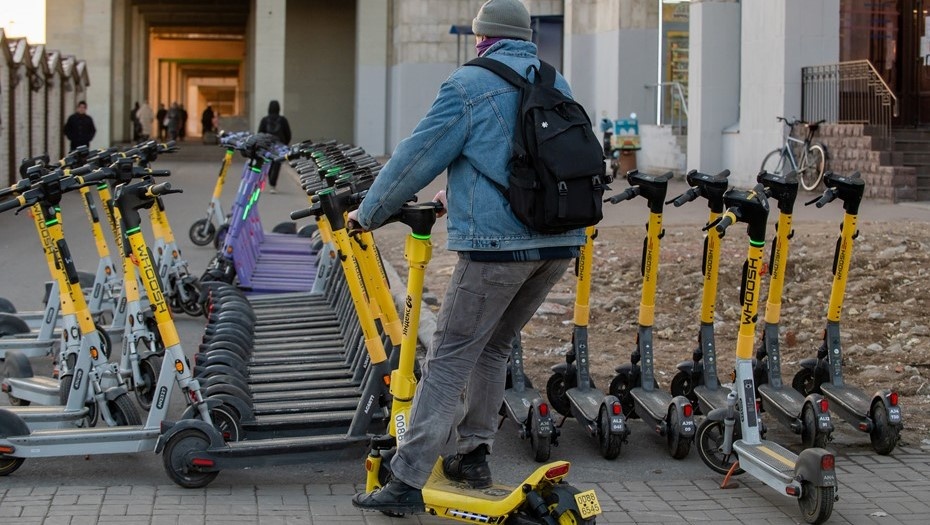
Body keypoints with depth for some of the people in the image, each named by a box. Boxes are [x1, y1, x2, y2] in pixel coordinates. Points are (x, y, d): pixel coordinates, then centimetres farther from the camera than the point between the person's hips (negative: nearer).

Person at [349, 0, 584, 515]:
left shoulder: (468, 86, -4)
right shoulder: (557, 85, 17)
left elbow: (415, 159, -3)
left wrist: (368, 213, 10)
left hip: (497, 244, -7)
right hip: (560, 241, 7)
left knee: (449, 357, -4)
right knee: (493, 347, 21)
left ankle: (407, 480, -5)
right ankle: (473, 455, 24)